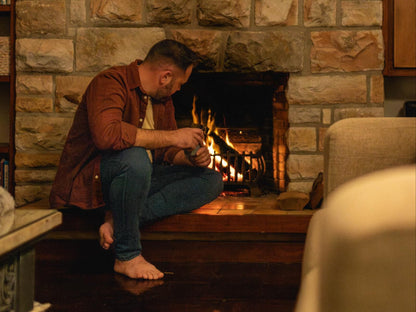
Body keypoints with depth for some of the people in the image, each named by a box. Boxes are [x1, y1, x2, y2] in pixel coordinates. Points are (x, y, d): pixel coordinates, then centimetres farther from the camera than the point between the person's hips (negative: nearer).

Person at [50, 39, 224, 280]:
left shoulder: (163, 99, 12)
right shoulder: (111, 82, -16)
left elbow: (167, 151, 18)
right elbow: (107, 135, -35)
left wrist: (191, 157, -5)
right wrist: (172, 136, -29)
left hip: (135, 181, 9)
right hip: (89, 182, -9)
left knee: (211, 181, -3)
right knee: (135, 157, -40)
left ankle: (118, 222, -18)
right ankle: (127, 256, -23)